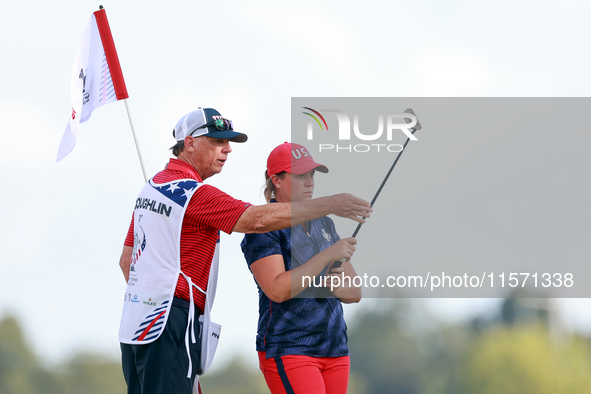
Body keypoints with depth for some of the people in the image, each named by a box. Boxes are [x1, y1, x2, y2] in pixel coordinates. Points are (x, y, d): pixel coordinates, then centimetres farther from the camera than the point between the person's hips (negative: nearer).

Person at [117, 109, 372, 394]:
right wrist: (329, 205, -22)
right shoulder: (192, 192, -13)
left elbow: (126, 259, 22)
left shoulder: (151, 188, 18)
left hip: (134, 322, 10)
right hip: (169, 325, -10)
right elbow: (257, 219, -23)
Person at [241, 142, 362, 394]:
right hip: (288, 352, -7)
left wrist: (340, 288, -6)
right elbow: (277, 290, -21)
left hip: (336, 351, 7)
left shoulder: (324, 224, 16)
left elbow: (355, 292, 17)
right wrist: (328, 255, -22)